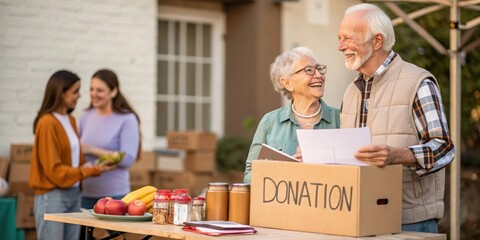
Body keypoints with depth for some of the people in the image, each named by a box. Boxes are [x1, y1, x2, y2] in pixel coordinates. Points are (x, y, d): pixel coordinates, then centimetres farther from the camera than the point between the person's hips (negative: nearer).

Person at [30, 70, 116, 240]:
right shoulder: (47, 123, -14)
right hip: (52, 197, -8)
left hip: (74, 194, 8)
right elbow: (54, 170, -15)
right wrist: (93, 170, -14)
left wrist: (96, 166, -1)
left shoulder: (70, 120, 10)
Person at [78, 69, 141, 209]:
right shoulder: (86, 116, 10)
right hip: (85, 193, 4)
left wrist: (92, 150, -15)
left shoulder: (127, 120, -5)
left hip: (114, 195, -4)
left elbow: (128, 159, -13)